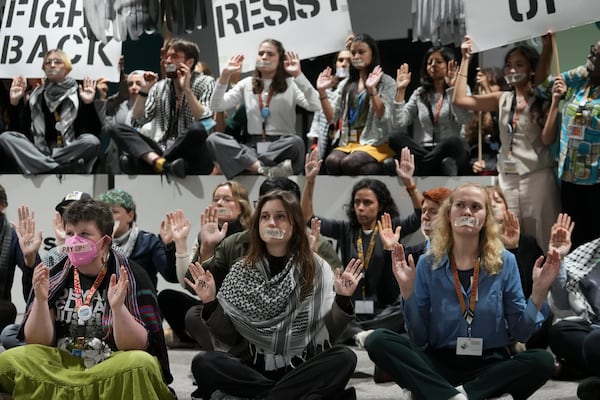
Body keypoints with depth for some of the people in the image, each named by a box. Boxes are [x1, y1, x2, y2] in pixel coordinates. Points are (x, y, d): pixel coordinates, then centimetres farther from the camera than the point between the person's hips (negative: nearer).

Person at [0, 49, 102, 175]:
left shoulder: (79, 95, 4)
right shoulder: (36, 97, 13)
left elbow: (94, 132, -5)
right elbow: (18, 130, 7)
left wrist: (89, 104, -16)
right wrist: (15, 103, -3)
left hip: (70, 155, -3)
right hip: (38, 153, 3)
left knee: (92, 141, -32)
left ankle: (43, 169, -24)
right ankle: (56, 169, -29)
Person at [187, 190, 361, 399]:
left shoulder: (316, 268, 3)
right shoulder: (242, 270, 6)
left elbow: (329, 330, -2)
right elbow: (228, 336, 3)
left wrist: (342, 300, -18)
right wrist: (211, 303, -12)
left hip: (302, 367, -1)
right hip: (253, 367, 1)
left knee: (344, 358, -29)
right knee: (203, 363, -26)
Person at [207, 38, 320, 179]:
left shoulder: (291, 84, 6)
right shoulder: (246, 84, 15)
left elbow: (315, 106, -12)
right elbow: (217, 106, 5)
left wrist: (299, 75, -17)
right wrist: (225, 75, -4)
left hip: (282, 147, -3)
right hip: (252, 147, 3)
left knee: (296, 142, -38)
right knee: (213, 139, -26)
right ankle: (264, 169, -41)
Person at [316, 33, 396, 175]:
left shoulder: (386, 82, 3)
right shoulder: (346, 84, 17)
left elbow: (383, 116, -11)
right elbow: (331, 117, 10)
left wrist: (372, 89, -22)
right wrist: (322, 91, -3)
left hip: (376, 143, -3)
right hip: (349, 142, 3)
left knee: (349, 163, -34)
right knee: (331, 161, -32)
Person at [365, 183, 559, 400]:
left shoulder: (504, 262, 2)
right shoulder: (428, 264, 1)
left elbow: (521, 332, 3)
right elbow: (419, 338, -1)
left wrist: (539, 291, -11)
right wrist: (407, 290, -13)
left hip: (489, 365, 0)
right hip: (439, 364, 0)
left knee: (542, 361, -29)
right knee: (378, 340, -24)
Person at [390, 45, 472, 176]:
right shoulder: (420, 94, 16)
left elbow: (464, 119, -14)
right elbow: (398, 123, 2)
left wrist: (452, 88, -18)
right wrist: (401, 90, -1)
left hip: (451, 151, -3)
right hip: (423, 151, 4)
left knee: (453, 142, -39)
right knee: (396, 138, -26)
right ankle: (443, 165, -34)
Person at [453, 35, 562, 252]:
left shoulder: (543, 99, -4)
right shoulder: (502, 99, 7)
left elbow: (548, 139, -13)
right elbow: (459, 99, 2)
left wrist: (555, 101, -20)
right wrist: (466, 59, 2)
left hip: (537, 176, -4)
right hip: (507, 177, 4)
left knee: (541, 239, 1)